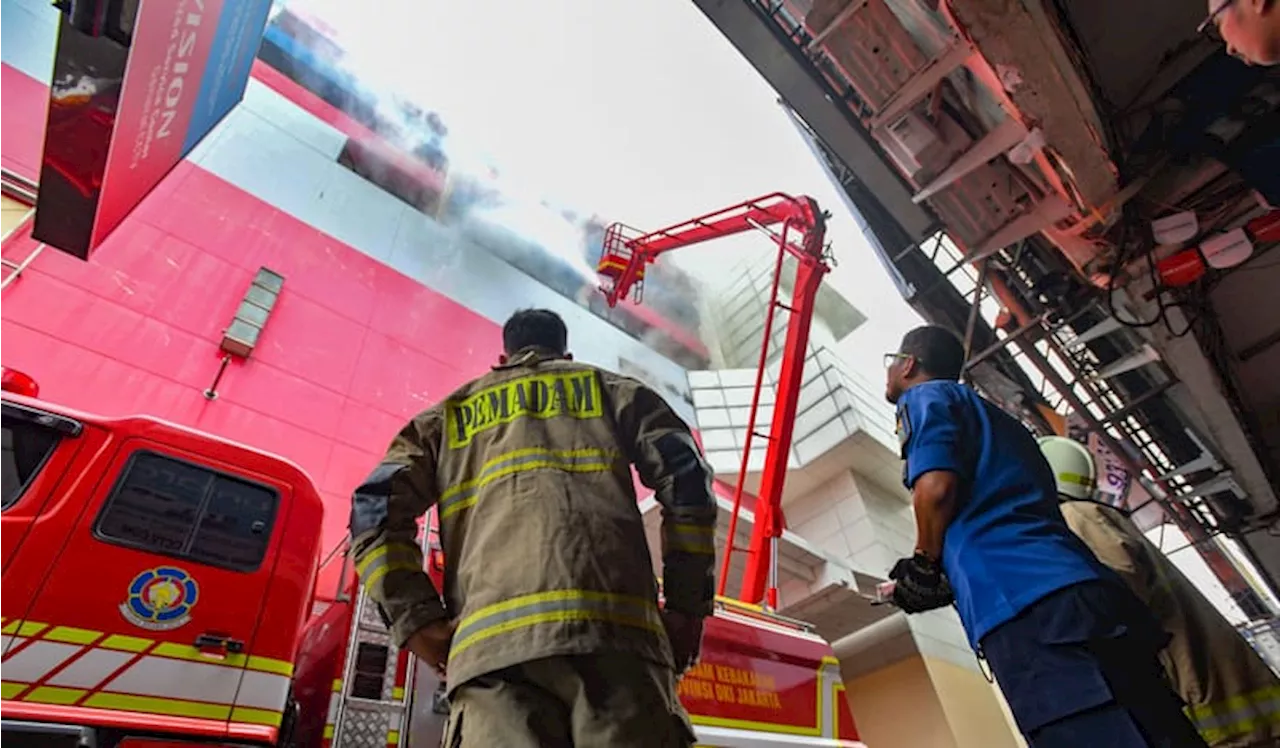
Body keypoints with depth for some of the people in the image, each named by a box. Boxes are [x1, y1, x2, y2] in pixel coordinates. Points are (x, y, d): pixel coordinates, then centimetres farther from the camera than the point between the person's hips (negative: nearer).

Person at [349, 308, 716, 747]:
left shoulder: (451, 413, 29)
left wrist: (418, 621, 10)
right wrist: (687, 606, 9)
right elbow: (685, 473, 8)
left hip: (491, 642, 2)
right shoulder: (612, 389, 25)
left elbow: (376, 507, 15)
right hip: (613, 630, -1)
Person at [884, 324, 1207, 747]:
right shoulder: (995, 416, 34)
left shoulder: (926, 396, 8)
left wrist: (923, 569, 5)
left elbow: (937, 487, -11)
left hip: (1023, 605, -10)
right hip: (1086, 589, 10)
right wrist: (949, 579, 30)